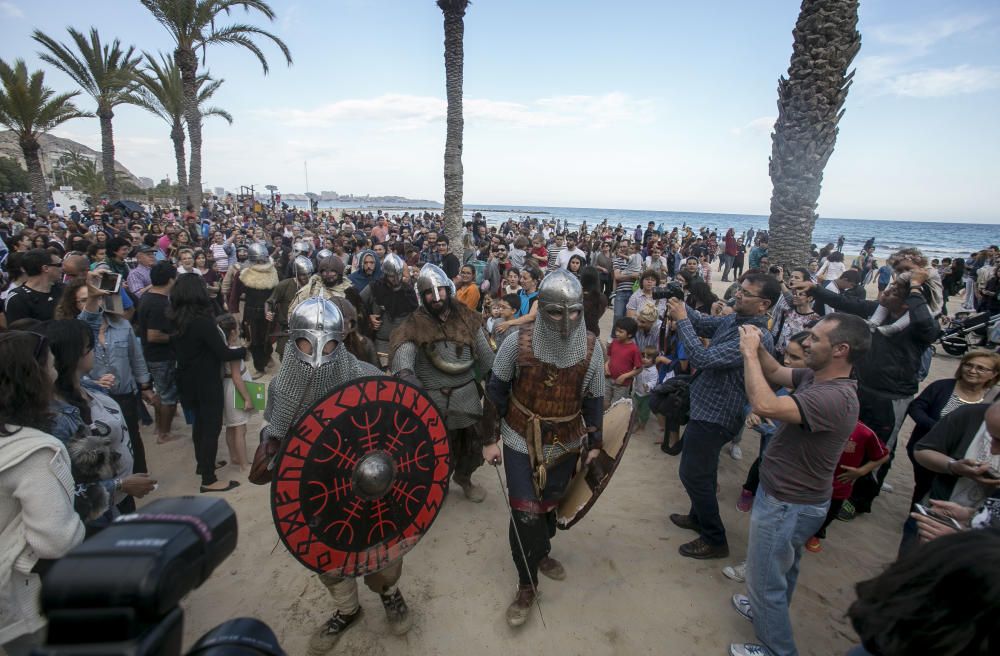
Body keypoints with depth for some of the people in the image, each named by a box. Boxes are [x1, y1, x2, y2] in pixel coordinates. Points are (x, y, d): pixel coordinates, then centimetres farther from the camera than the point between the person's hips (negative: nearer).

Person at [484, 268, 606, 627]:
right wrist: (490, 439, -6)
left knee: (549, 506, 21)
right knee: (525, 514, -1)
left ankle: (540, 552, 51)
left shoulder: (591, 349, -12)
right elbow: (496, 390, -8)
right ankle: (527, 585, 23)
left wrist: (594, 443, 6)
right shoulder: (517, 342, -20)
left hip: (566, 445, 3)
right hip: (521, 443, -2)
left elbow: (593, 400, 1)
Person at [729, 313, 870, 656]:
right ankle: (770, 611, 55)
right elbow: (776, 372, 8)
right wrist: (757, 345, -10)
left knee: (765, 580, 10)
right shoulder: (817, 378, -6)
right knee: (783, 567, 32)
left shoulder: (834, 397, -33)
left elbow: (765, 405, -43)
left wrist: (749, 353, -32)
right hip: (792, 497, 9)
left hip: (787, 505, -9)